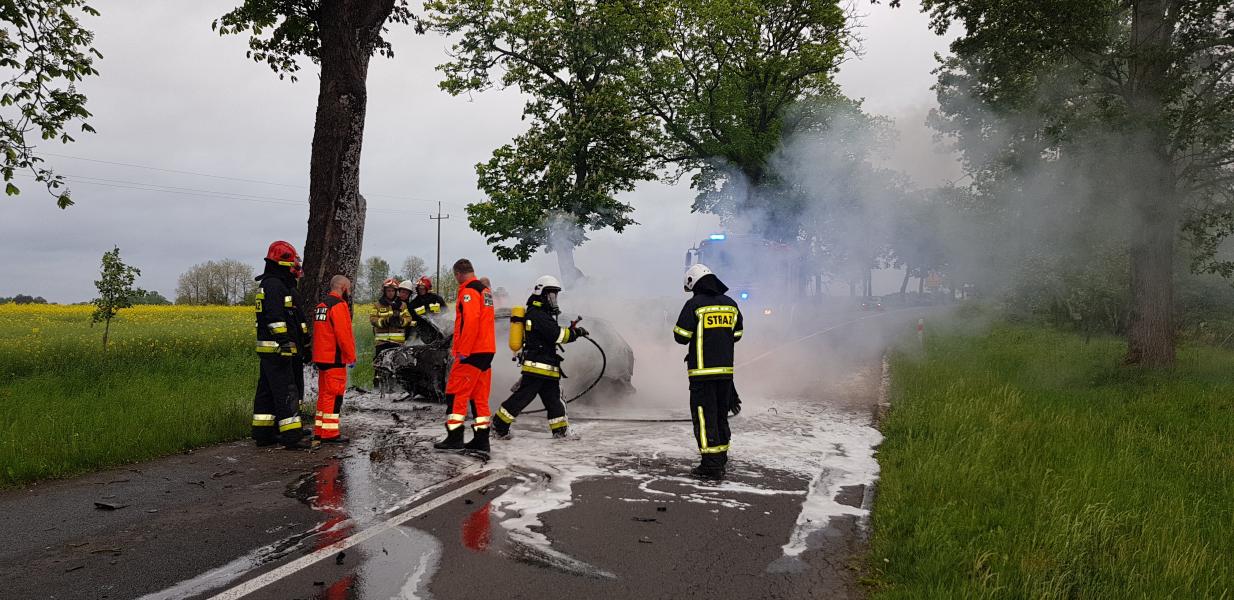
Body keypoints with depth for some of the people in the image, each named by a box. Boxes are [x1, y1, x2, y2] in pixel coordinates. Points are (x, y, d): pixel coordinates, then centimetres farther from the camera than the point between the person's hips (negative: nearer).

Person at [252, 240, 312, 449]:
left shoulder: (284, 286, 21)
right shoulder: (272, 285, -13)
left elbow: (297, 319, 27)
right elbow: (275, 318, -23)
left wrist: (305, 344, 29)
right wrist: (284, 342, -28)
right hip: (276, 349, -11)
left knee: (267, 391, 12)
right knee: (286, 392, -9)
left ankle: (263, 433, 17)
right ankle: (291, 435, -8)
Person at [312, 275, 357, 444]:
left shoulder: (321, 306, 17)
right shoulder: (339, 305, -13)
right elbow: (344, 334, -20)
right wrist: (351, 357, -12)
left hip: (321, 357, 10)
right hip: (335, 359, -10)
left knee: (324, 394, 15)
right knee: (334, 395, -6)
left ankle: (320, 430, 20)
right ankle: (330, 434, -5)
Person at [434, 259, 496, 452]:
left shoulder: (468, 292, -12)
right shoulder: (486, 291, 16)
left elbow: (470, 322, -23)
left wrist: (463, 351, -18)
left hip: (471, 353, -9)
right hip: (487, 350, 9)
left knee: (456, 393, -2)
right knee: (479, 395, 11)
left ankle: (454, 438, -1)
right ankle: (481, 439, 12)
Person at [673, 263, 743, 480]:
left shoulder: (694, 305, -11)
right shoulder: (731, 304, 7)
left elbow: (681, 336, -10)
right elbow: (736, 335, 15)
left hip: (702, 371, -6)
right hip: (726, 369, 6)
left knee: (704, 416, -3)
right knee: (721, 413, 18)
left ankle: (711, 466, -5)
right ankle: (721, 457, 29)